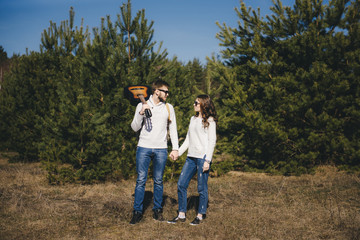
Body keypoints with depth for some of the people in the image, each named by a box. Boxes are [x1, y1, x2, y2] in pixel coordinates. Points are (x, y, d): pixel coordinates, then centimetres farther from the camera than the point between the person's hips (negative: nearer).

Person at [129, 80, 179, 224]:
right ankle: (137, 211, 5)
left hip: (161, 149, 1)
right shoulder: (142, 106, 5)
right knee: (141, 180, -2)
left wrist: (175, 148, 5)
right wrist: (141, 113, -13)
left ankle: (157, 210, 17)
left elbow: (173, 129, 12)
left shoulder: (168, 108, 10)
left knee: (158, 181, 6)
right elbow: (135, 128, 3)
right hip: (144, 148, -1)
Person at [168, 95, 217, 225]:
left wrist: (207, 160, -14)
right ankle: (181, 215, 11)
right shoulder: (193, 119, 18)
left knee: (202, 187, -1)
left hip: (203, 157, -7)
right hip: (191, 157, 7)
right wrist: (178, 152, 13)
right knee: (181, 184, 3)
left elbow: (212, 141, -7)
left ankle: (200, 215, 12)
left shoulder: (210, 121, -2)